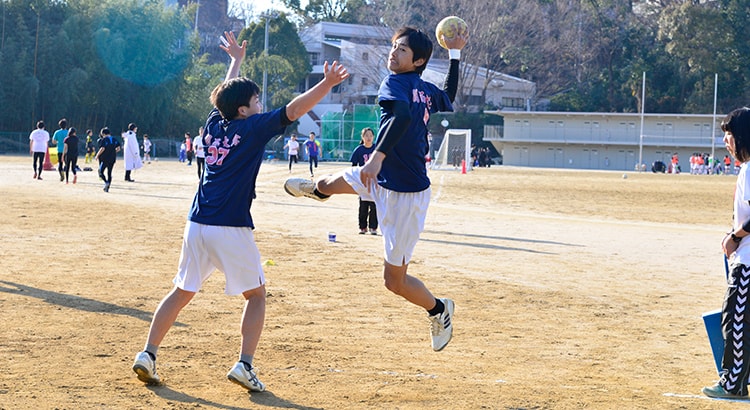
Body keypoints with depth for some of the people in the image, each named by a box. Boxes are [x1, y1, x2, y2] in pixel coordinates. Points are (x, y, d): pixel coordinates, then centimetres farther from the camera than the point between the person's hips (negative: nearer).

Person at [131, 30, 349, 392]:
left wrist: (236, 59, 47)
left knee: (182, 292, 16)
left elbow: (227, 94, 33)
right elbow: (293, 109, -14)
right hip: (231, 228, -6)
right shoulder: (252, 128, -3)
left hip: (197, 226, 6)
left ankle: (147, 354, 9)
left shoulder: (214, 123, 14)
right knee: (256, 295, 9)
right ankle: (244, 365, -4)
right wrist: (327, 84, -18)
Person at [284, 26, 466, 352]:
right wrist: (454, 55, 28)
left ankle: (439, 310, 23)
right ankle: (317, 189, 71)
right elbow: (448, 99, 27)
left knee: (395, 280, 0)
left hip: (406, 196, -9)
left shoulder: (396, 83, -19)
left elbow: (403, 115, -40)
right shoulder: (429, 91, 4)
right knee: (333, 183, 35)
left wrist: (378, 156, -45)